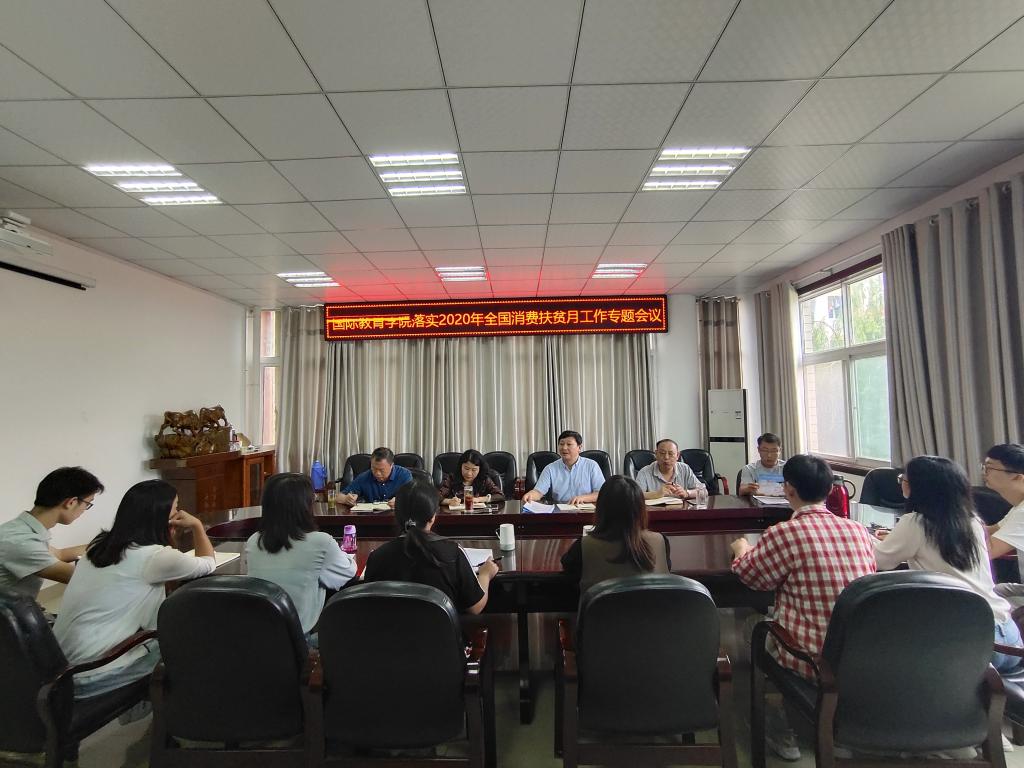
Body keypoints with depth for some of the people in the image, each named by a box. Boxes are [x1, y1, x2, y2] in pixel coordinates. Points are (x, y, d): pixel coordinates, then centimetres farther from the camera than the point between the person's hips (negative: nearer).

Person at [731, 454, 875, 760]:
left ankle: (783, 737, 35)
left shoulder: (783, 533, -19)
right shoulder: (859, 530, -3)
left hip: (813, 659, -5)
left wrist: (741, 547, 19)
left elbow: (748, 575, -3)